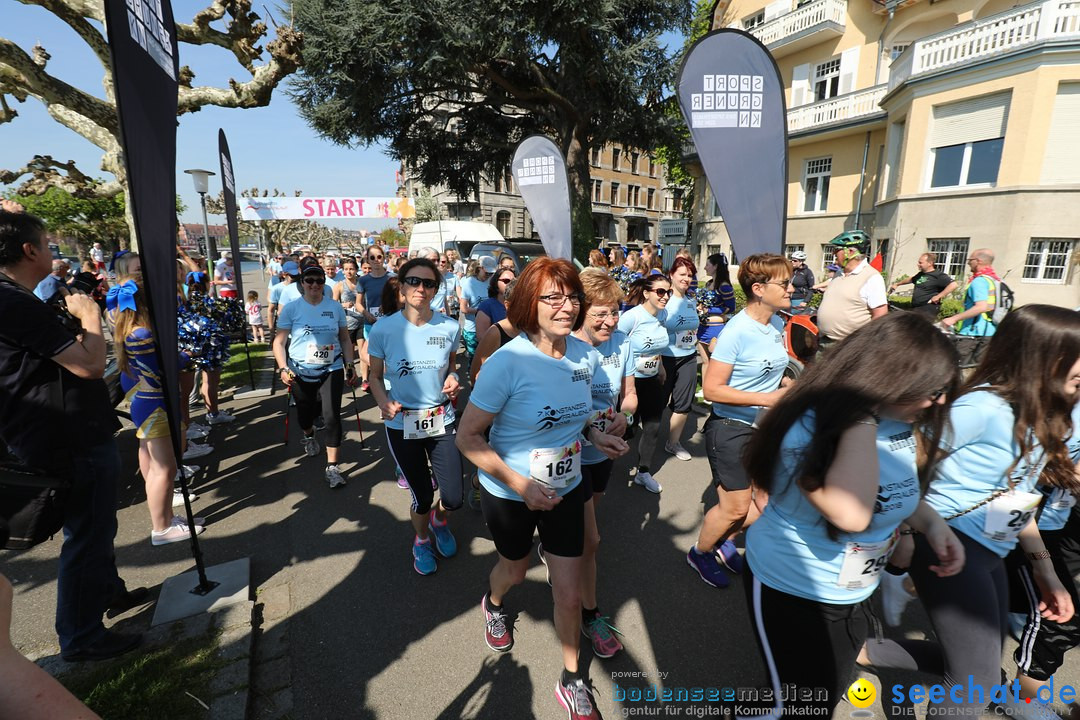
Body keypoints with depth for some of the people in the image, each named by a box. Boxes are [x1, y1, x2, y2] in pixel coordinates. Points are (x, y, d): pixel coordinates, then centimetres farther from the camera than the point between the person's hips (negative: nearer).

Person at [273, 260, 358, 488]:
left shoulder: (335, 307, 1)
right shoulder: (291, 309, -3)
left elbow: (345, 339, 8)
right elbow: (279, 342, -2)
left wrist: (350, 366, 4)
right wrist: (283, 368, -16)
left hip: (331, 370, 0)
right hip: (300, 373, 1)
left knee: (332, 416, -12)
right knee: (304, 415, 16)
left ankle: (332, 466, 0)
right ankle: (309, 435, 54)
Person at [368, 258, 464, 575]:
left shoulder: (449, 328, -9)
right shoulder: (383, 329, -13)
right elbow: (375, 376, 0)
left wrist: (453, 379, -12)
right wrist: (383, 402, -19)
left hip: (442, 421, 1)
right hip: (402, 425, -1)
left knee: (454, 498, 2)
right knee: (422, 498, 12)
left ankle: (439, 519, 42)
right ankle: (421, 539, 47)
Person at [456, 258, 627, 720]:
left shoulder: (586, 356, -11)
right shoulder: (508, 362, -28)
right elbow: (467, 437, -22)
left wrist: (591, 434, -9)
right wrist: (519, 484, -28)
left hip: (565, 489, 3)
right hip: (509, 493, -3)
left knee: (569, 594, 10)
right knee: (515, 569, 25)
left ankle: (572, 681, 39)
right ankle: (493, 603, 64)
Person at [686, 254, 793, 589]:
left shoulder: (777, 324, 2)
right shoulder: (737, 331, -23)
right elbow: (712, 389, -24)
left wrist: (790, 386, 2)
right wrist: (766, 398, -26)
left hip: (765, 427, 8)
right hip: (731, 427, -8)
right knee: (735, 508, 5)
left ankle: (725, 542, 36)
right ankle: (700, 553, 33)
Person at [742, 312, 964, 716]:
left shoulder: (904, 422, -9)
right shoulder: (810, 427, -33)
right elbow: (851, 513, -48)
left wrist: (930, 523, -10)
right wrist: (863, 414, -42)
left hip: (854, 593, 8)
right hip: (793, 593, -8)